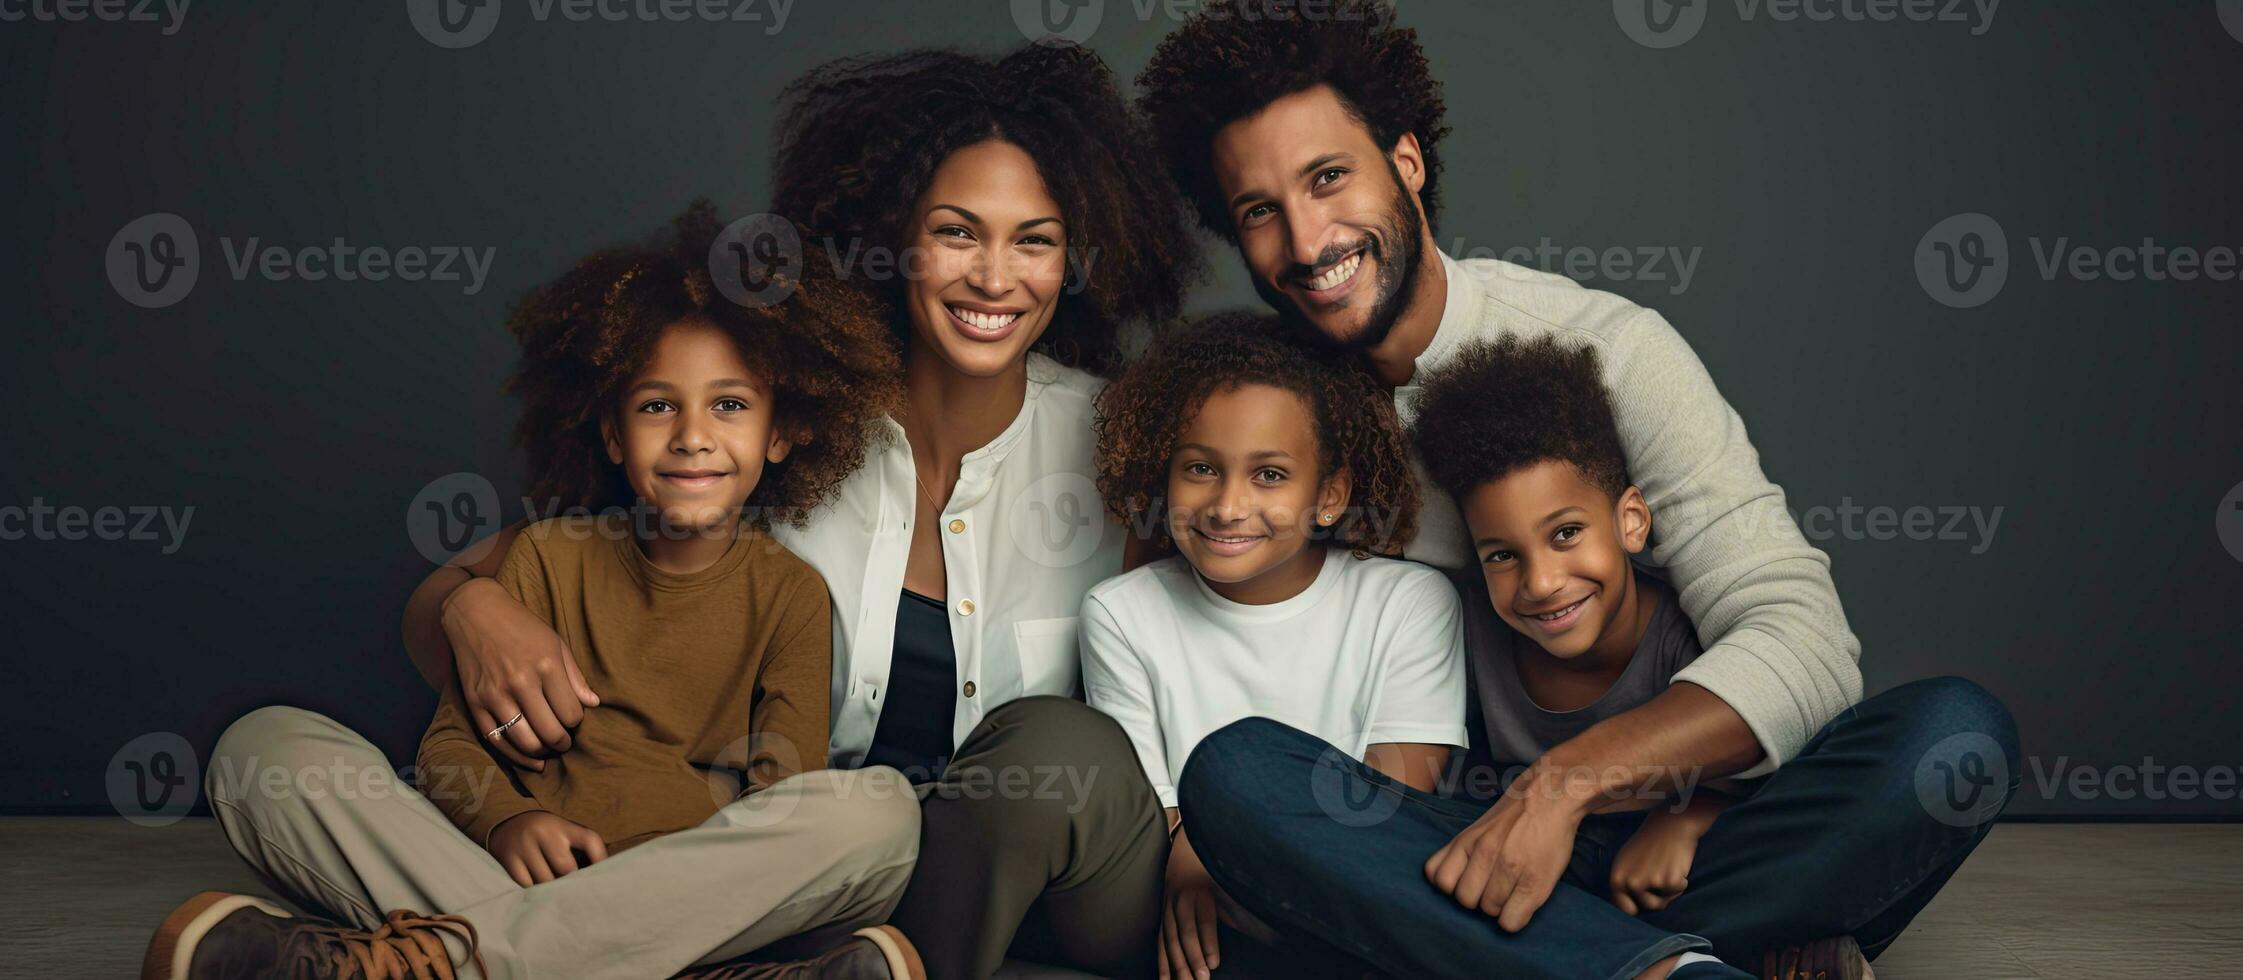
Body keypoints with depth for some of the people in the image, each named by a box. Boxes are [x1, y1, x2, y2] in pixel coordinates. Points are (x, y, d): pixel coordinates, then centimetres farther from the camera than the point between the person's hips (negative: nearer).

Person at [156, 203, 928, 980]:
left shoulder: (790, 596, 7)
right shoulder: (547, 558, 12)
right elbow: (454, 738, 8)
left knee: (880, 808, -31)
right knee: (266, 744, -14)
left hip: (690, 897, -1)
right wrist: (506, 820, -15)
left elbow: (787, 809, -2)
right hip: (514, 881, 1)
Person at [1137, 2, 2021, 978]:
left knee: (1954, 729, -26)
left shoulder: (1609, 349, -7)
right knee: (1235, 762, -29)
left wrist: (1565, 779, -30)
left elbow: (1804, 646, -16)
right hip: (1458, 847, 2)